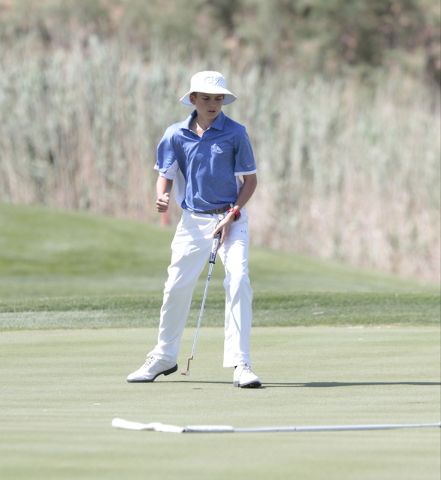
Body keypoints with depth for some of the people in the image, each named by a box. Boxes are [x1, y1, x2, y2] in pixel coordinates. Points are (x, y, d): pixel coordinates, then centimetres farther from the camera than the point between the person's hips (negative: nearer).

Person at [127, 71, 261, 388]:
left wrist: (232, 214, -12)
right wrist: (162, 198, -15)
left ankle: (240, 363, -16)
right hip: (193, 220, 2)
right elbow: (166, 176, 7)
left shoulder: (235, 133, -6)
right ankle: (164, 357, 25)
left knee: (238, 282, -18)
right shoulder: (176, 135, 0)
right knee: (176, 288, 5)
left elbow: (250, 180, -1)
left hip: (231, 218, -2)